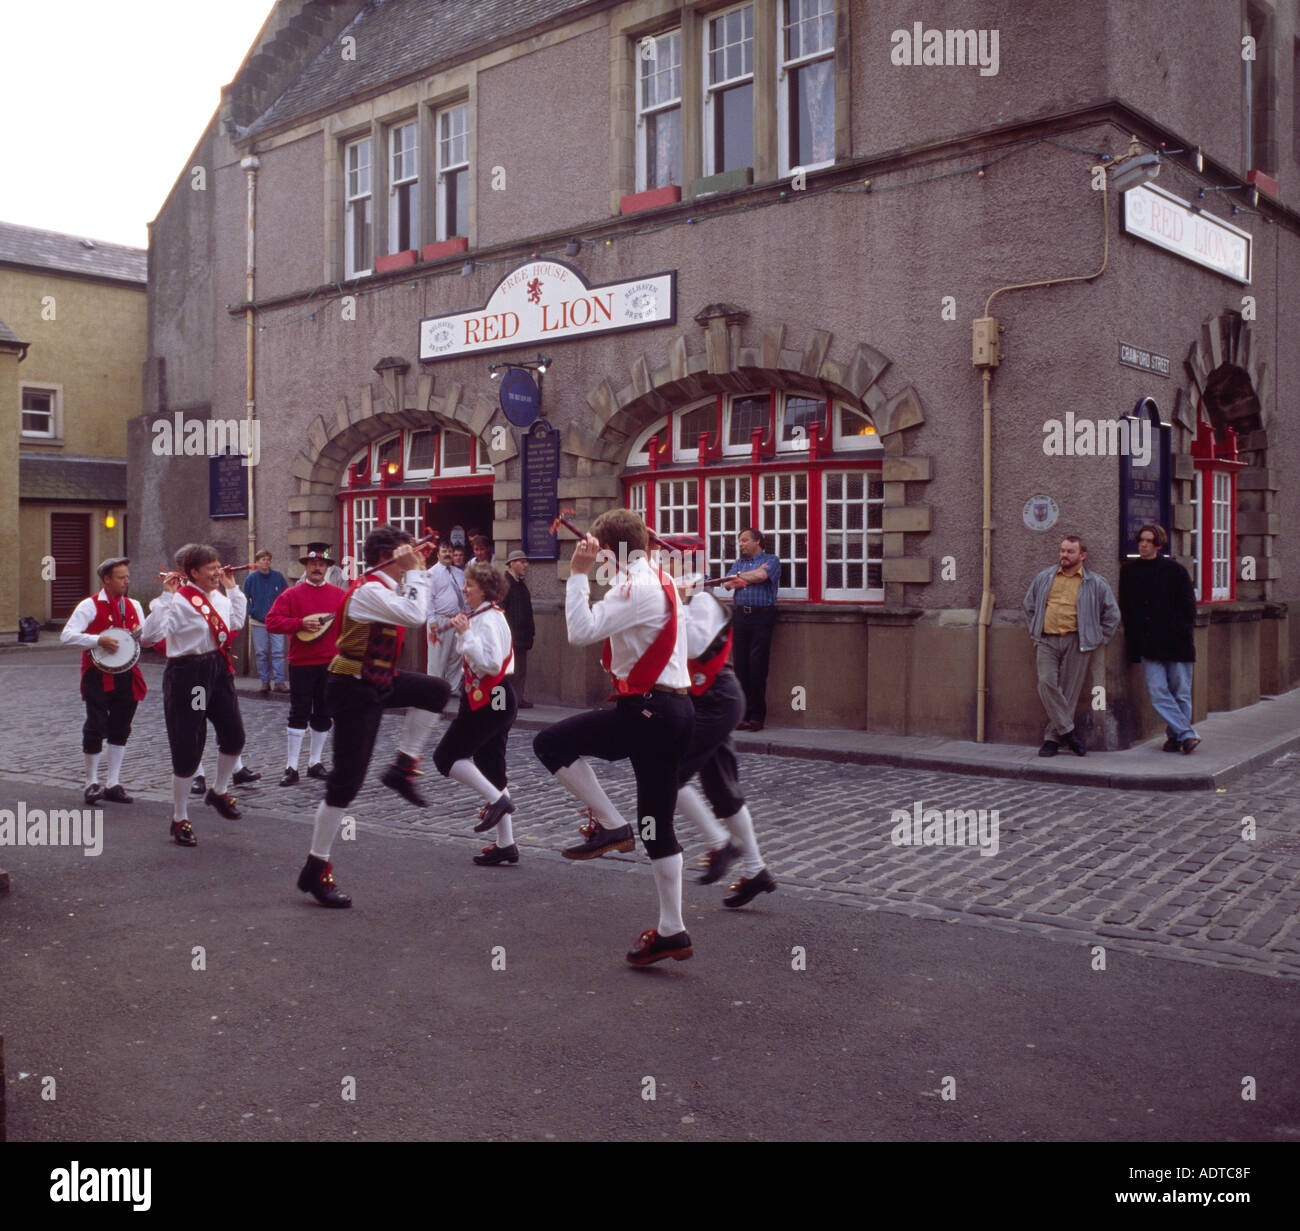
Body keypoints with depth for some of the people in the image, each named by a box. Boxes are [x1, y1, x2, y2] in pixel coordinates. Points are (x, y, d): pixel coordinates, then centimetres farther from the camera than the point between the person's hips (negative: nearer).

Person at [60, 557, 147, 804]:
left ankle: (113, 783, 16)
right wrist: (99, 640, -24)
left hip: (126, 676, 5)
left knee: (121, 730, 8)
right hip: (98, 675, -5)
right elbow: (66, 635, -15)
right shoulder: (90, 606, -6)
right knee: (96, 728, -3)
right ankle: (92, 783, 8)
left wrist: (143, 635, -7)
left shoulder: (134, 606, 11)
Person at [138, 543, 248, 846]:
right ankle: (180, 820, 14)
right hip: (188, 673, -7)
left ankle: (219, 792, 37)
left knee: (234, 736, 9)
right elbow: (149, 636, -27)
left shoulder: (218, 596, 8)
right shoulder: (179, 601, -15)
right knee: (187, 750, -1)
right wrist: (165, 596, -28)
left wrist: (234, 589, 21)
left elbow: (236, 623, 26)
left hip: (218, 668, 7)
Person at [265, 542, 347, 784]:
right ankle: (291, 767, 4)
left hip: (330, 663, 3)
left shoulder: (339, 595, 8)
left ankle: (315, 762, 20)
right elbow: (271, 622, -8)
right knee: (299, 714, -2)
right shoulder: (291, 594, 0)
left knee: (323, 715, 9)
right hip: (301, 664, -3)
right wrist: (301, 623, -18)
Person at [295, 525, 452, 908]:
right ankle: (316, 869, 6)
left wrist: (416, 571, 8)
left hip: (378, 682, 9)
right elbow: (415, 616, -32)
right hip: (354, 692, -9)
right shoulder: (368, 591, -22)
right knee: (346, 781, -5)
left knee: (436, 690, 7)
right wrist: (415, 572, -19)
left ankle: (403, 768, 11)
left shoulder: (382, 587, 7)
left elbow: (416, 613, 19)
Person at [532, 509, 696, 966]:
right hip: (674, 710, 10)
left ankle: (610, 825, -2)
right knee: (657, 824, 12)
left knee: (550, 743, -8)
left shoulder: (635, 587, -13)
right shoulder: (659, 580, 18)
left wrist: (578, 573, -14)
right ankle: (671, 931, 17)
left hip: (647, 712, -10)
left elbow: (582, 631, -21)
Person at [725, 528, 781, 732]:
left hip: (762, 615, -5)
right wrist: (750, 577, -8)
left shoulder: (771, 560, 4)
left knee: (757, 666, -7)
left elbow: (761, 576, -15)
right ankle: (744, 714, 7)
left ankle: (757, 716, -1)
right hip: (740, 615, 5)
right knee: (741, 666, 2)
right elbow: (728, 583, 5)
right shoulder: (739, 563, 20)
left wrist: (740, 576, 1)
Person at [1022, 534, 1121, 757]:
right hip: (1047, 641, 2)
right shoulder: (1044, 578, 14)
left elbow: (1112, 615, 13)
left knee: (1068, 691, -3)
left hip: (1076, 643, -2)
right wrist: (1034, 630, 16)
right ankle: (1069, 732, -8)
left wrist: (1097, 639, 7)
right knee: (1047, 683, -16)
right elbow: (1029, 605, 25)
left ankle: (1053, 738, 5)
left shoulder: (1095, 583, 7)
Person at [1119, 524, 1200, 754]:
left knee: (1180, 693, 3)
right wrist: (1132, 635, 8)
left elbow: (1188, 605, 3)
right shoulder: (1128, 570, 9)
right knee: (1157, 692, -7)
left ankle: (1176, 735, 15)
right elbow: (1124, 606, 16)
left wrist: (1185, 632, -6)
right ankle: (1187, 734, -1)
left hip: (1176, 641, -2)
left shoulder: (1174, 570, 1)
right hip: (1147, 645, 2)